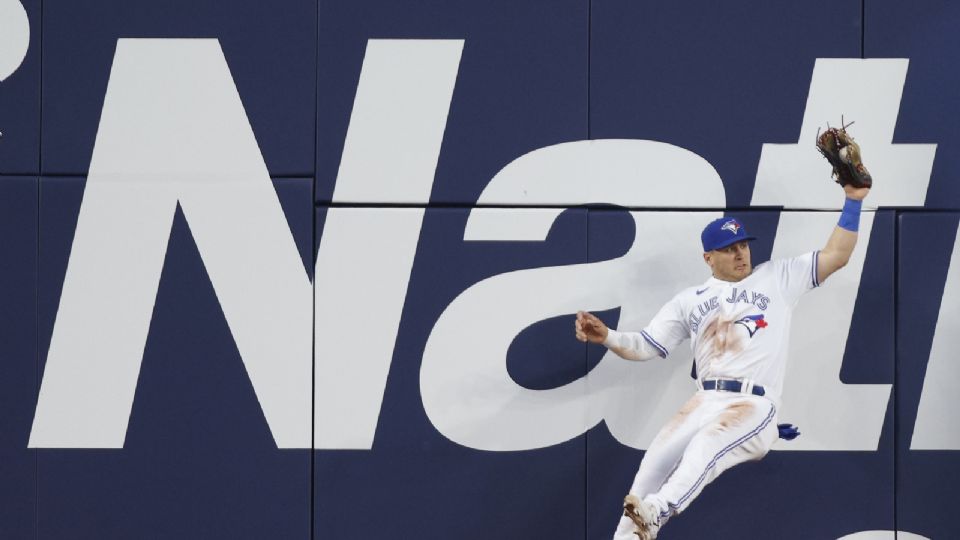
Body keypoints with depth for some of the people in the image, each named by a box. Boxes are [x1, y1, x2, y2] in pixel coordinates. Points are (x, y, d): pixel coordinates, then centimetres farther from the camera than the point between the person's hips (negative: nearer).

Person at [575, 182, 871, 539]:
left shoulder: (777, 278, 15)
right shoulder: (690, 301, 20)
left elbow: (836, 256, 13)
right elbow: (644, 347, 16)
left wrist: (853, 202, 4)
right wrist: (606, 337, -2)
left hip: (756, 406, -3)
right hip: (706, 402, 3)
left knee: (706, 444, -34)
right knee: (659, 457, -23)